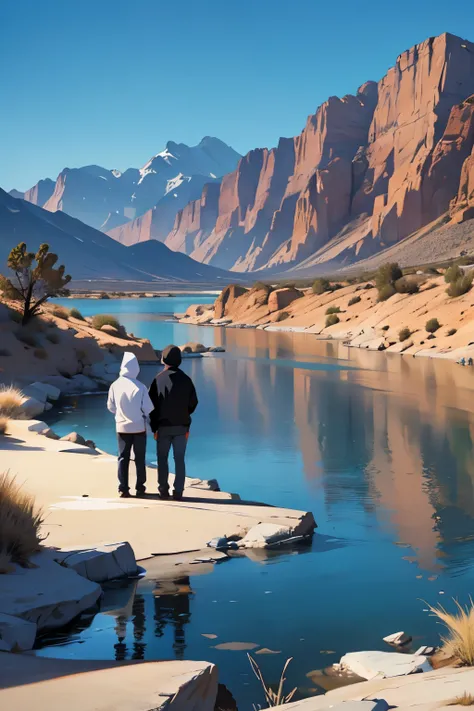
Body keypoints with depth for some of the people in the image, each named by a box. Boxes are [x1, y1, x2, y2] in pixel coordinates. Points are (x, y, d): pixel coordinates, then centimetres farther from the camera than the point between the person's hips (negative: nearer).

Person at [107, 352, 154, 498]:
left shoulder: (115, 385, -8)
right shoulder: (140, 387, -15)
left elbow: (111, 407, 3)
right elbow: (148, 409, -9)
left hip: (122, 427, 2)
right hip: (139, 427, -2)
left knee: (123, 458, 8)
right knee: (140, 458, 10)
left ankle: (123, 489, 6)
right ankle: (140, 488, 15)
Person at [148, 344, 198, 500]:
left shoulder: (158, 379, -8)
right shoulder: (186, 379, -1)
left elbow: (152, 405, -8)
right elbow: (193, 403, 2)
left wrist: (154, 427, -2)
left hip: (163, 426, -1)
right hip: (181, 426, 1)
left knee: (162, 458, 12)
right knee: (179, 459, 4)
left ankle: (163, 490, 10)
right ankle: (178, 492, -1)